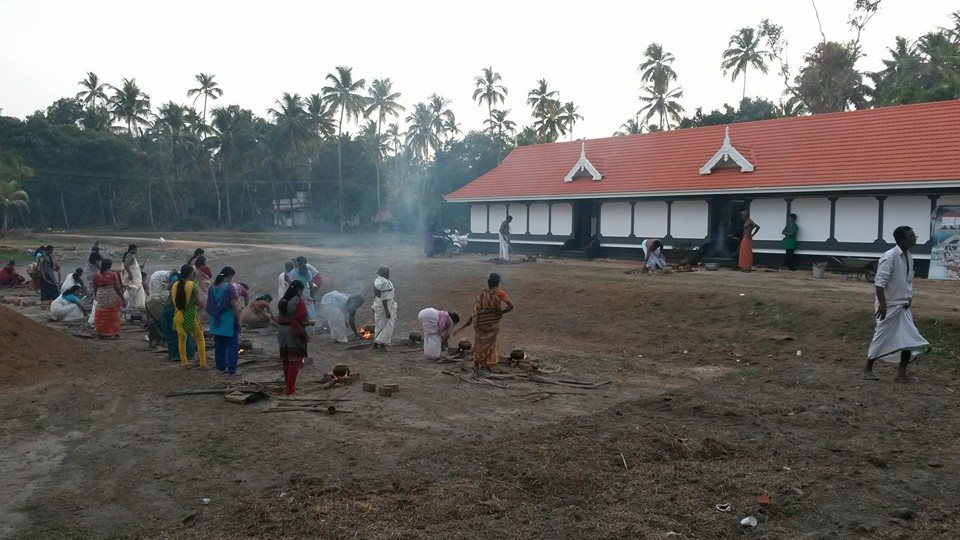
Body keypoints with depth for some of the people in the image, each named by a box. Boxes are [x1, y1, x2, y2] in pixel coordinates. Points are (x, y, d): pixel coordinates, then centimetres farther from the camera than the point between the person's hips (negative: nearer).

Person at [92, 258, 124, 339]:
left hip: (101, 298, 2)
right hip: (113, 298, -2)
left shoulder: (96, 276, 0)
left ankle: (102, 334, 17)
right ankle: (115, 334, 9)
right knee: (114, 316, 7)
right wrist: (122, 298, -4)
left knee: (101, 316, 12)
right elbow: (117, 288, -10)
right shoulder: (113, 274, -9)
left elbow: (95, 289, 6)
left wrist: (96, 297, 21)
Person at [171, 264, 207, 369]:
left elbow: (174, 301, 5)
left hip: (179, 316, 4)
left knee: (181, 339, 15)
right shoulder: (193, 285, -13)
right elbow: (198, 301, -13)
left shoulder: (175, 285, 1)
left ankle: (185, 363, 17)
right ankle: (203, 363, 7)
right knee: (199, 338, 8)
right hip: (191, 315, -4)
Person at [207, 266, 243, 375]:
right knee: (232, 345, 1)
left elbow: (209, 305, 12)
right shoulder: (229, 287, -14)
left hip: (216, 321, 7)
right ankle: (231, 369, 0)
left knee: (219, 345, 14)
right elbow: (234, 306, -15)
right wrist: (238, 320, -7)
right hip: (229, 321, -7)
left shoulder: (213, 287, 7)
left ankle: (220, 367, 20)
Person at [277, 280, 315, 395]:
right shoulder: (299, 301, -14)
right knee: (295, 360, 0)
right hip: (295, 334, -7)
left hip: (283, 333, 7)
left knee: (286, 360, 16)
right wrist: (312, 322, 0)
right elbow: (303, 321, -17)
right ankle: (290, 388, -1)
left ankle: (288, 384, 26)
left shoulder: (282, 301, 8)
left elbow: (279, 319, 14)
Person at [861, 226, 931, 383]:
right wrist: (882, 304, -24)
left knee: (909, 339, 7)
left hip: (903, 306, 8)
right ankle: (868, 370, 14)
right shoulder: (890, 257, -18)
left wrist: (909, 298, 10)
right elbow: (880, 281, -22)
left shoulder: (909, 257, 8)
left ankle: (902, 373, 16)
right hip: (889, 306, -8)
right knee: (882, 338, 0)